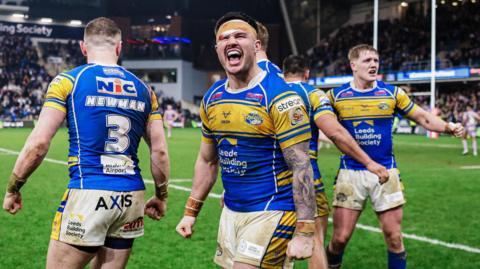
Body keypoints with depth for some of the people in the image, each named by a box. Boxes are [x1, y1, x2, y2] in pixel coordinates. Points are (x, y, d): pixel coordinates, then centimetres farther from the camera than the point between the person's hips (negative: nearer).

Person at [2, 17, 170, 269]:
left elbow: (38, 143, -7)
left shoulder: (68, 81, -1)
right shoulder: (143, 89, 11)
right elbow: (159, 151, 10)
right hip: (131, 198, 5)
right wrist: (161, 196, 22)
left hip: (88, 194, -4)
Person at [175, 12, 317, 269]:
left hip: (271, 212, -7)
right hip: (230, 211, 7)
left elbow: (301, 168, -17)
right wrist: (190, 212, 16)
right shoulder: (211, 98, 5)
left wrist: (305, 232, -20)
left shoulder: (279, 97, -16)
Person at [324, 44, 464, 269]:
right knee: (340, 238, 0)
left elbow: (423, 117, 5)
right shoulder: (335, 95, -1)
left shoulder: (392, 93, 1)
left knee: (394, 238, 4)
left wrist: (448, 127, -11)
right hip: (350, 172, -1)